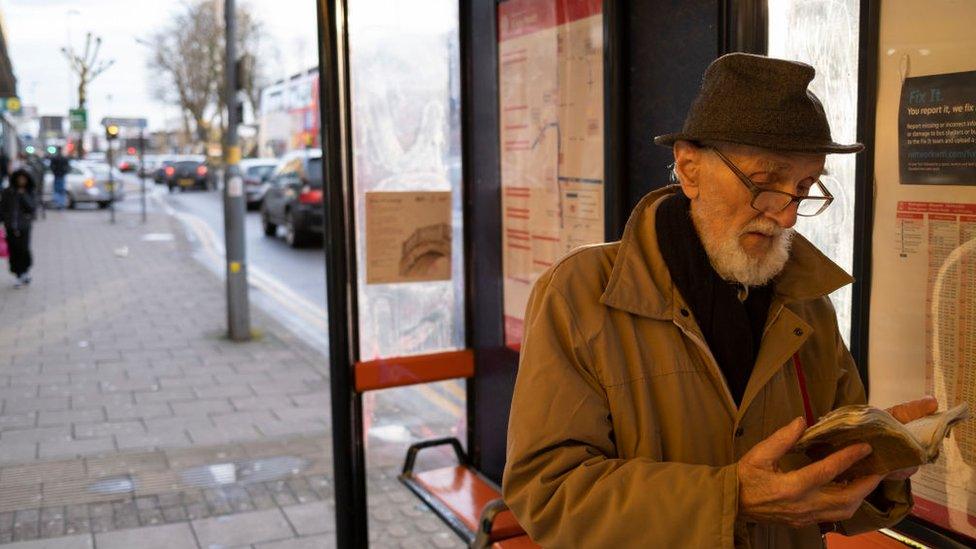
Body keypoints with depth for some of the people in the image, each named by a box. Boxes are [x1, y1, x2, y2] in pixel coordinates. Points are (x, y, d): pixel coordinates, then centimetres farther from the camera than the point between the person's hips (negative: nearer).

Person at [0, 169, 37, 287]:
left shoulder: (28, 193, 4)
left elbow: (31, 207, -2)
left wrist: (23, 195, -9)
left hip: (24, 226, 0)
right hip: (11, 227, 0)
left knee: (24, 249, -4)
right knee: (14, 251, 1)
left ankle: (26, 271, 21)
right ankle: (19, 276, 11)